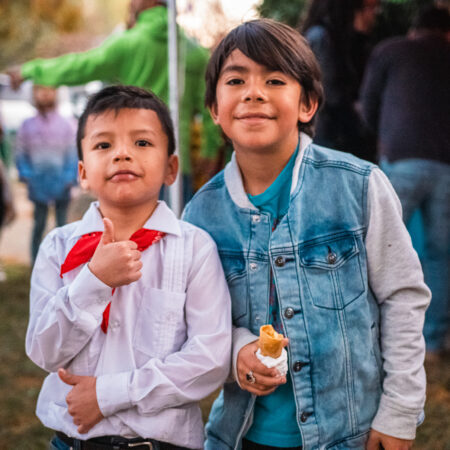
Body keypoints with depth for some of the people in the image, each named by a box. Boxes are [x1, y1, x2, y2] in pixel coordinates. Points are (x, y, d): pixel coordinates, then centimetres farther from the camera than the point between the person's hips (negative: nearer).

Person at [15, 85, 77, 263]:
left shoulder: (66, 125, 4)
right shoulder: (27, 126, 7)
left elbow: (72, 154, 2)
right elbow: (21, 155, 9)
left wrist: (69, 178, -8)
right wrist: (26, 175, -5)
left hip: (61, 184, 0)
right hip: (38, 186, 0)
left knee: (62, 225, 4)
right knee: (39, 224, 1)